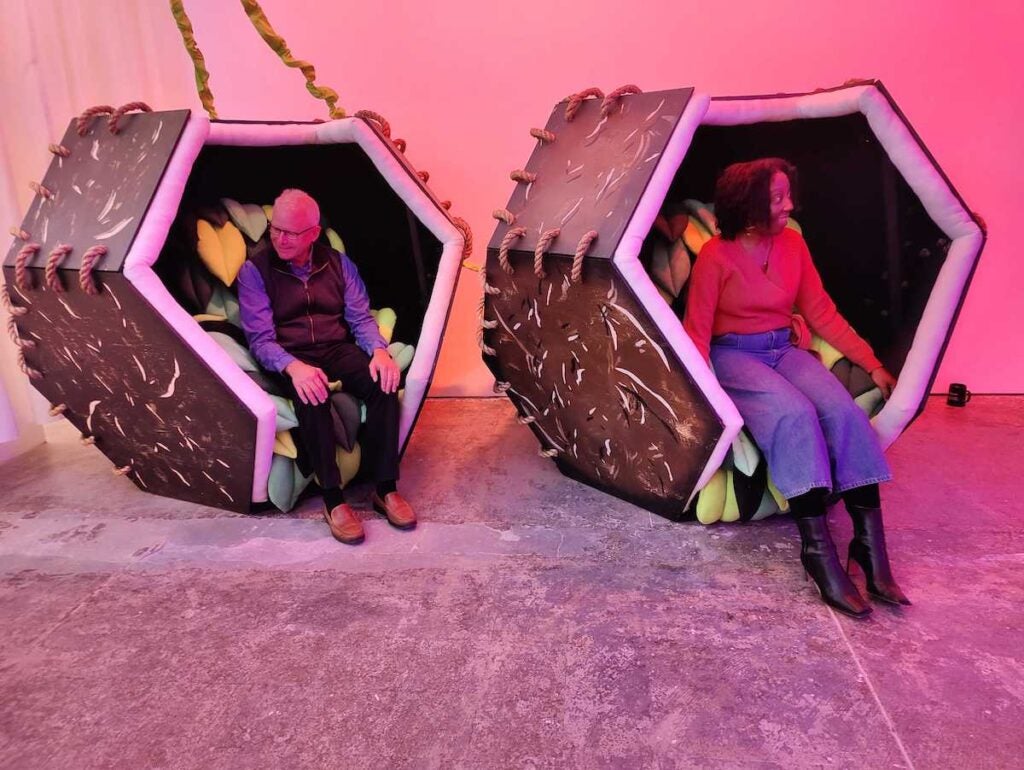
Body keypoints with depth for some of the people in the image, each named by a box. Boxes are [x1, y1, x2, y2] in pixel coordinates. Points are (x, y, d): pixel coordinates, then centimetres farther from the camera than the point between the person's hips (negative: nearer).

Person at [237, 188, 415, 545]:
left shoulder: (338, 263, 9)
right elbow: (260, 338, -8)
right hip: (290, 359, -3)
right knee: (311, 396, -38)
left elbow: (361, 317, 6)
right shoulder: (255, 270, -1)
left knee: (383, 382, -28)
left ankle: (385, 489, -20)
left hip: (339, 349, 3)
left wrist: (379, 351, -17)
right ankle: (333, 500, -30)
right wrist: (293, 367, -29)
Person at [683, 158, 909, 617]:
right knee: (794, 414, -33)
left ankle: (871, 545, -24)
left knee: (843, 410, -24)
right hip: (733, 355, -5)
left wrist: (872, 364, 8)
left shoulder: (793, 244, 6)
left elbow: (823, 315, 11)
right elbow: (697, 331, -9)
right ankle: (818, 551, -34)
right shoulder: (716, 256, -9)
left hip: (785, 350, 5)